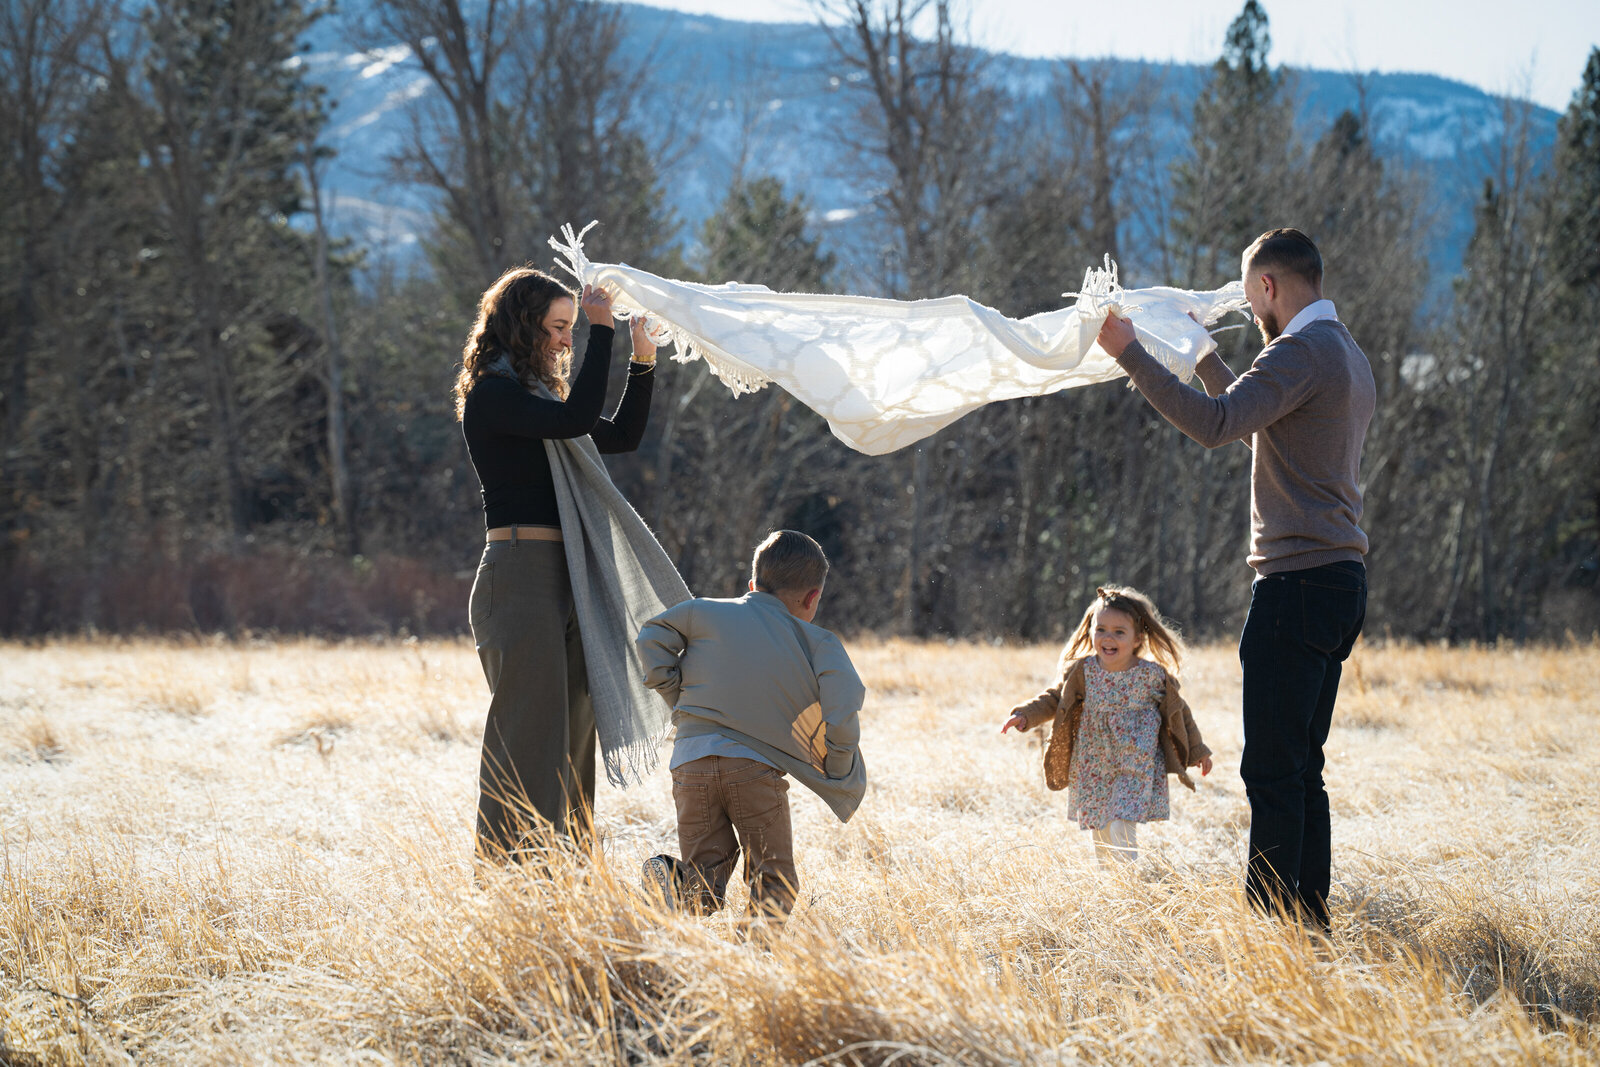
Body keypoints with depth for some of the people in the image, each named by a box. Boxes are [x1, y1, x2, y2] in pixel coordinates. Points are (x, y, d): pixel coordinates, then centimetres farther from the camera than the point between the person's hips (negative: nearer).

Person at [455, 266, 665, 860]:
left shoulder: (539, 395, 20)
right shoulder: (491, 394, -9)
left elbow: (622, 436, 22)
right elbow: (577, 419, -23)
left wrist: (643, 360, 13)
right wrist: (602, 332, -18)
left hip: (566, 581, 9)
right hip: (520, 574, -9)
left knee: (573, 730, 9)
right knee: (529, 733, -10)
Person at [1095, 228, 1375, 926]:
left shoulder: (1302, 352, -11)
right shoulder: (1349, 358, 21)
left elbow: (1214, 424, -24)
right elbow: (1254, 420, 36)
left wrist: (1131, 354, -19)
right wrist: (1204, 356, 43)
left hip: (1298, 582, -10)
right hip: (1342, 581, 10)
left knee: (1272, 768, -10)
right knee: (1301, 769, 13)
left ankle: (1271, 921, -12)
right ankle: (1310, 916, 14)